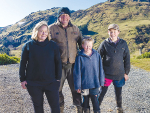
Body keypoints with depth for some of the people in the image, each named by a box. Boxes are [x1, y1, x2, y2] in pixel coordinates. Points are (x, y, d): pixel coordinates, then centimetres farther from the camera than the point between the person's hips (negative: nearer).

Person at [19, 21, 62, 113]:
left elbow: (58, 62, 4)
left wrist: (58, 78, 2)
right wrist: (22, 79, 3)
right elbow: (23, 63, 5)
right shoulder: (28, 45, 1)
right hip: (33, 83, 1)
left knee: (55, 106, 4)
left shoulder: (53, 45, 1)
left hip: (51, 82, 0)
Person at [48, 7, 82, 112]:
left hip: (73, 64, 2)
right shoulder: (52, 28, 1)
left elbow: (81, 44, 18)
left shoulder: (75, 29, 9)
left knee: (76, 87, 9)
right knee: (58, 89, 10)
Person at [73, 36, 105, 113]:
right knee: (86, 100, 16)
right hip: (84, 84, 0)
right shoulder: (80, 57, -9)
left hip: (95, 84, 0)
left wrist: (101, 82, 7)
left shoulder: (97, 55, -3)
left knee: (95, 100, 7)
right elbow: (77, 72, -5)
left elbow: (100, 69, 4)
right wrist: (78, 86, -4)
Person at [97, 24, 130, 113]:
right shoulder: (104, 44, -4)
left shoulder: (123, 44, 0)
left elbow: (127, 59, 7)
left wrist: (126, 73, 7)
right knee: (102, 92, 4)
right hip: (106, 74, -2)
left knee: (119, 93, 18)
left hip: (119, 74, 2)